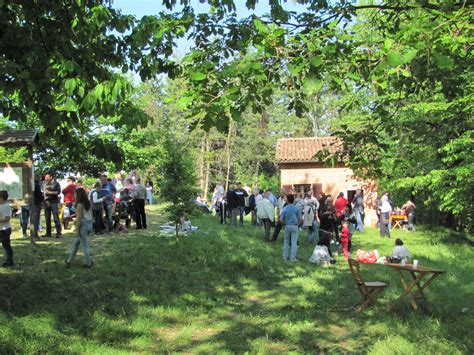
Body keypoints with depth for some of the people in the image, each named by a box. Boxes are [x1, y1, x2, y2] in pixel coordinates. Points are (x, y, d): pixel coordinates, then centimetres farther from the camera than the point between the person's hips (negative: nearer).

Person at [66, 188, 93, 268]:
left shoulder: (79, 205, -15)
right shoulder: (89, 204, 7)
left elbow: (79, 218, -16)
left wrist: (77, 230, -12)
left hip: (83, 226, -8)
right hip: (90, 225, 8)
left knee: (84, 244, 3)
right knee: (76, 242, 19)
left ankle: (88, 263, 9)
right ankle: (69, 260, 27)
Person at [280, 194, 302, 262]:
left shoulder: (285, 208, -6)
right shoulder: (297, 208, -6)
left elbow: (281, 219, -8)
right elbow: (300, 219, -7)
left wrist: (285, 224, 8)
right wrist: (297, 225, 7)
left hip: (287, 226, 1)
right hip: (294, 226, -1)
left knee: (286, 241, 15)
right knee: (294, 242, 2)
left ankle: (285, 256, 20)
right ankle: (292, 258, 3)